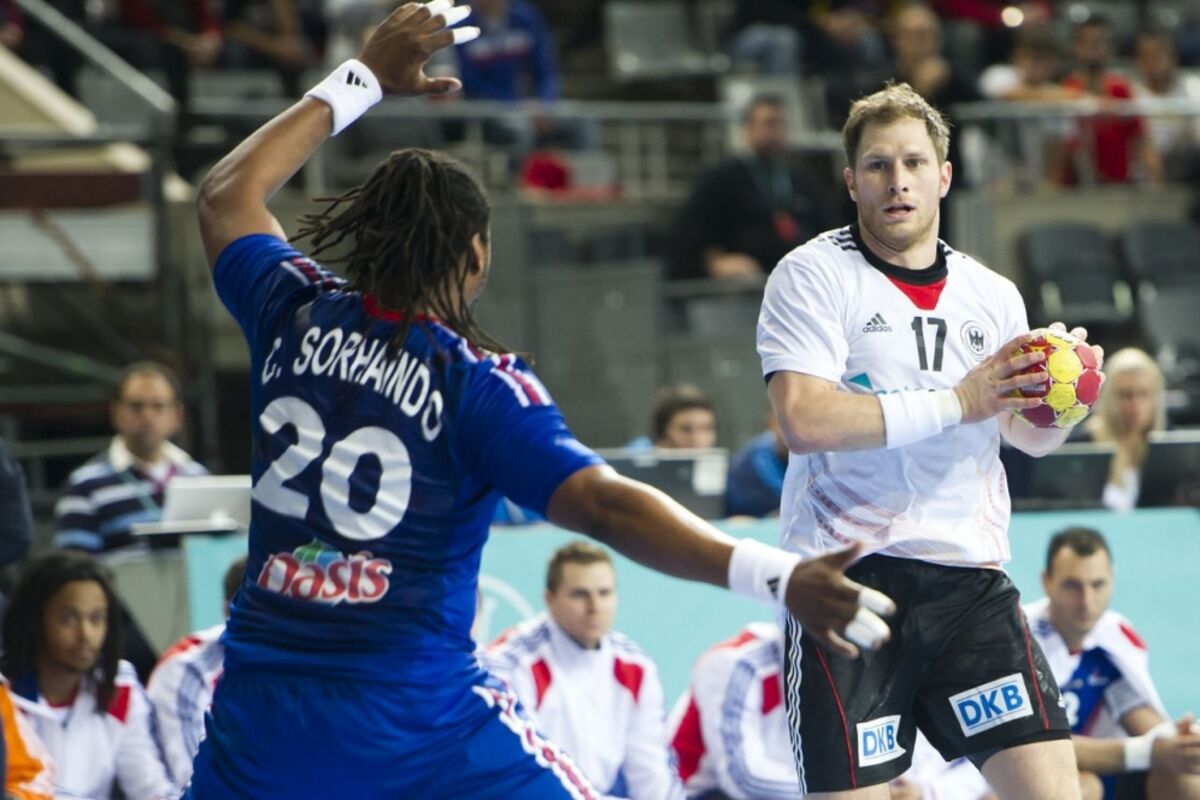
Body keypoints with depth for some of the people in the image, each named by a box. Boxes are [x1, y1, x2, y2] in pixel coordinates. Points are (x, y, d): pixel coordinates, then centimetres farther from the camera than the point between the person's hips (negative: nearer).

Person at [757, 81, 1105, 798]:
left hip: (972, 583, 4)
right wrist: (956, 402, -16)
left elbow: (1028, 436, 24)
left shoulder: (993, 295, 14)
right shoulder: (813, 274, -1)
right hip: (850, 578, -4)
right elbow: (804, 421, -15)